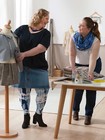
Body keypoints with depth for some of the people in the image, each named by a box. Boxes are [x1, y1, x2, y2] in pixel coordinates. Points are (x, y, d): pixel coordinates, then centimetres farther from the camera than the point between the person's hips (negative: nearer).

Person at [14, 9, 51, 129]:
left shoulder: (45, 33, 2)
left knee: (43, 91, -2)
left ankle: (38, 115, 21)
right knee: (24, 92, 6)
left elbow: (41, 48, -13)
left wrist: (24, 54, -22)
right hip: (22, 66, 0)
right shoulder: (22, 29, 4)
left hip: (39, 67, 0)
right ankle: (26, 116, 23)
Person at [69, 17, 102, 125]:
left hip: (94, 65, -2)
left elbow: (93, 58, -37)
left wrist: (90, 73, -49)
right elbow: (72, 55, -23)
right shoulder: (74, 38, -19)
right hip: (79, 65, 2)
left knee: (91, 90, 0)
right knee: (78, 89, 1)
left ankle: (88, 115, 12)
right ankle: (75, 110, 26)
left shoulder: (95, 40, -27)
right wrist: (73, 69, -36)